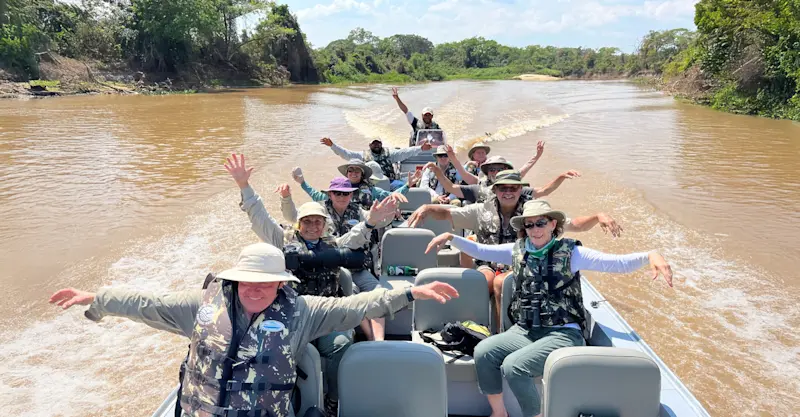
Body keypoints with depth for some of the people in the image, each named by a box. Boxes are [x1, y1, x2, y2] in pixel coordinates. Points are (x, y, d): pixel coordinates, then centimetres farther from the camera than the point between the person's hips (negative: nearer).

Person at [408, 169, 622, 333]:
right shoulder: (482, 211, 7)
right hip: (489, 265, 2)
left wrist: (598, 217, -18)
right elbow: (447, 213, 2)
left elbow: (574, 224, 0)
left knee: (501, 282, -34)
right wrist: (427, 208, -19)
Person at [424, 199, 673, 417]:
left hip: (562, 333, -5)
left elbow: (618, 264, -12)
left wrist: (649, 256, -30)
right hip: (524, 331, 5)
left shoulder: (570, 253, -4)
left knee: (514, 366, -27)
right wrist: (450, 237, 3)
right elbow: (480, 251, 16)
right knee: (483, 352, -19)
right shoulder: (517, 251, 9)